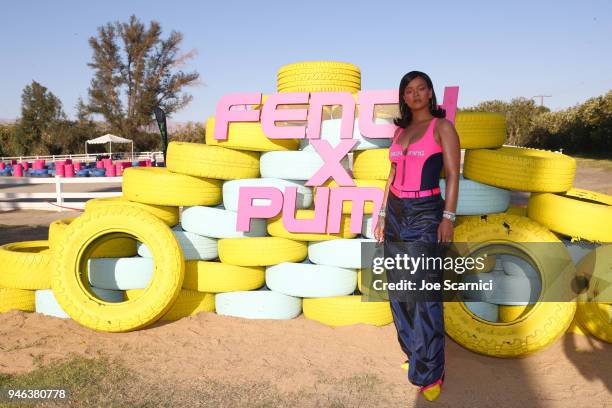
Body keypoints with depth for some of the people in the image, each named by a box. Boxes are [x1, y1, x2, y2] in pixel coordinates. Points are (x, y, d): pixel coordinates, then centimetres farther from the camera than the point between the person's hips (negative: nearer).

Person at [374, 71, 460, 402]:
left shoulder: (443, 127, -3)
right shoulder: (400, 130, 13)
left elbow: (453, 175, -8)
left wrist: (448, 217, -17)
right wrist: (382, 214, 12)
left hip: (426, 213, -6)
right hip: (396, 212, 6)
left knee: (425, 292, -5)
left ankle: (430, 372, 6)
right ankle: (414, 352, 26)